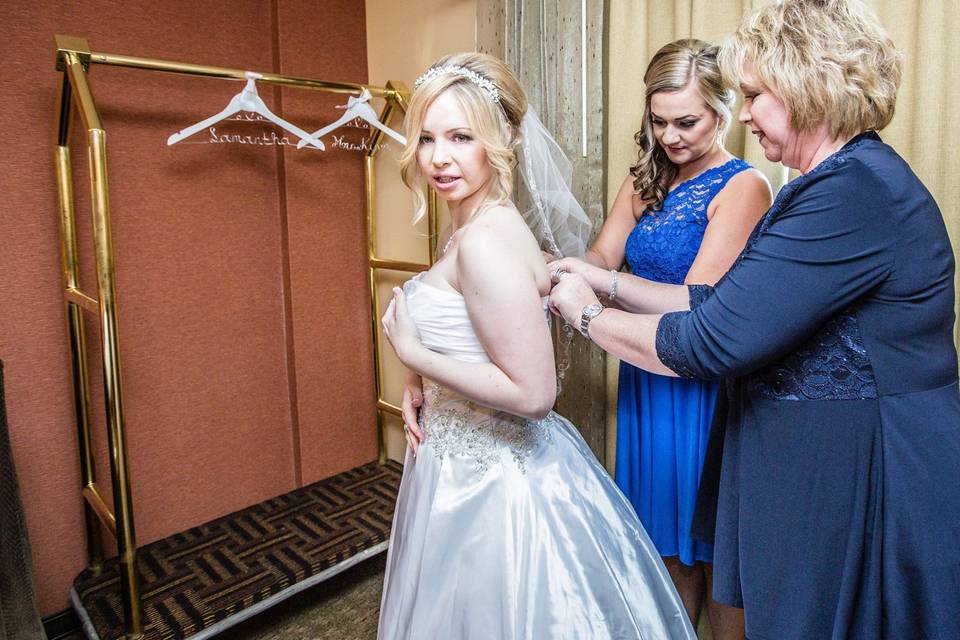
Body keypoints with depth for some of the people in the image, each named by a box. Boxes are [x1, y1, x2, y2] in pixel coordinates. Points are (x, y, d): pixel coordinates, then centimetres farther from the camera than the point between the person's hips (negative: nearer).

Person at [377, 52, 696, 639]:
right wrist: (428, 394, 4)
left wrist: (413, 353, -19)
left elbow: (532, 392, -25)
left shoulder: (486, 240, -24)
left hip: (490, 483, -9)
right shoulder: (481, 226, 4)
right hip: (482, 465, 9)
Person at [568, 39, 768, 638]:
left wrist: (599, 283, -26)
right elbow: (602, 256, -2)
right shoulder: (645, 183, 9)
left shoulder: (743, 186, -11)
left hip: (708, 384, -6)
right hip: (648, 377, 6)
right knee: (667, 535, 20)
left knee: (714, 543, 11)